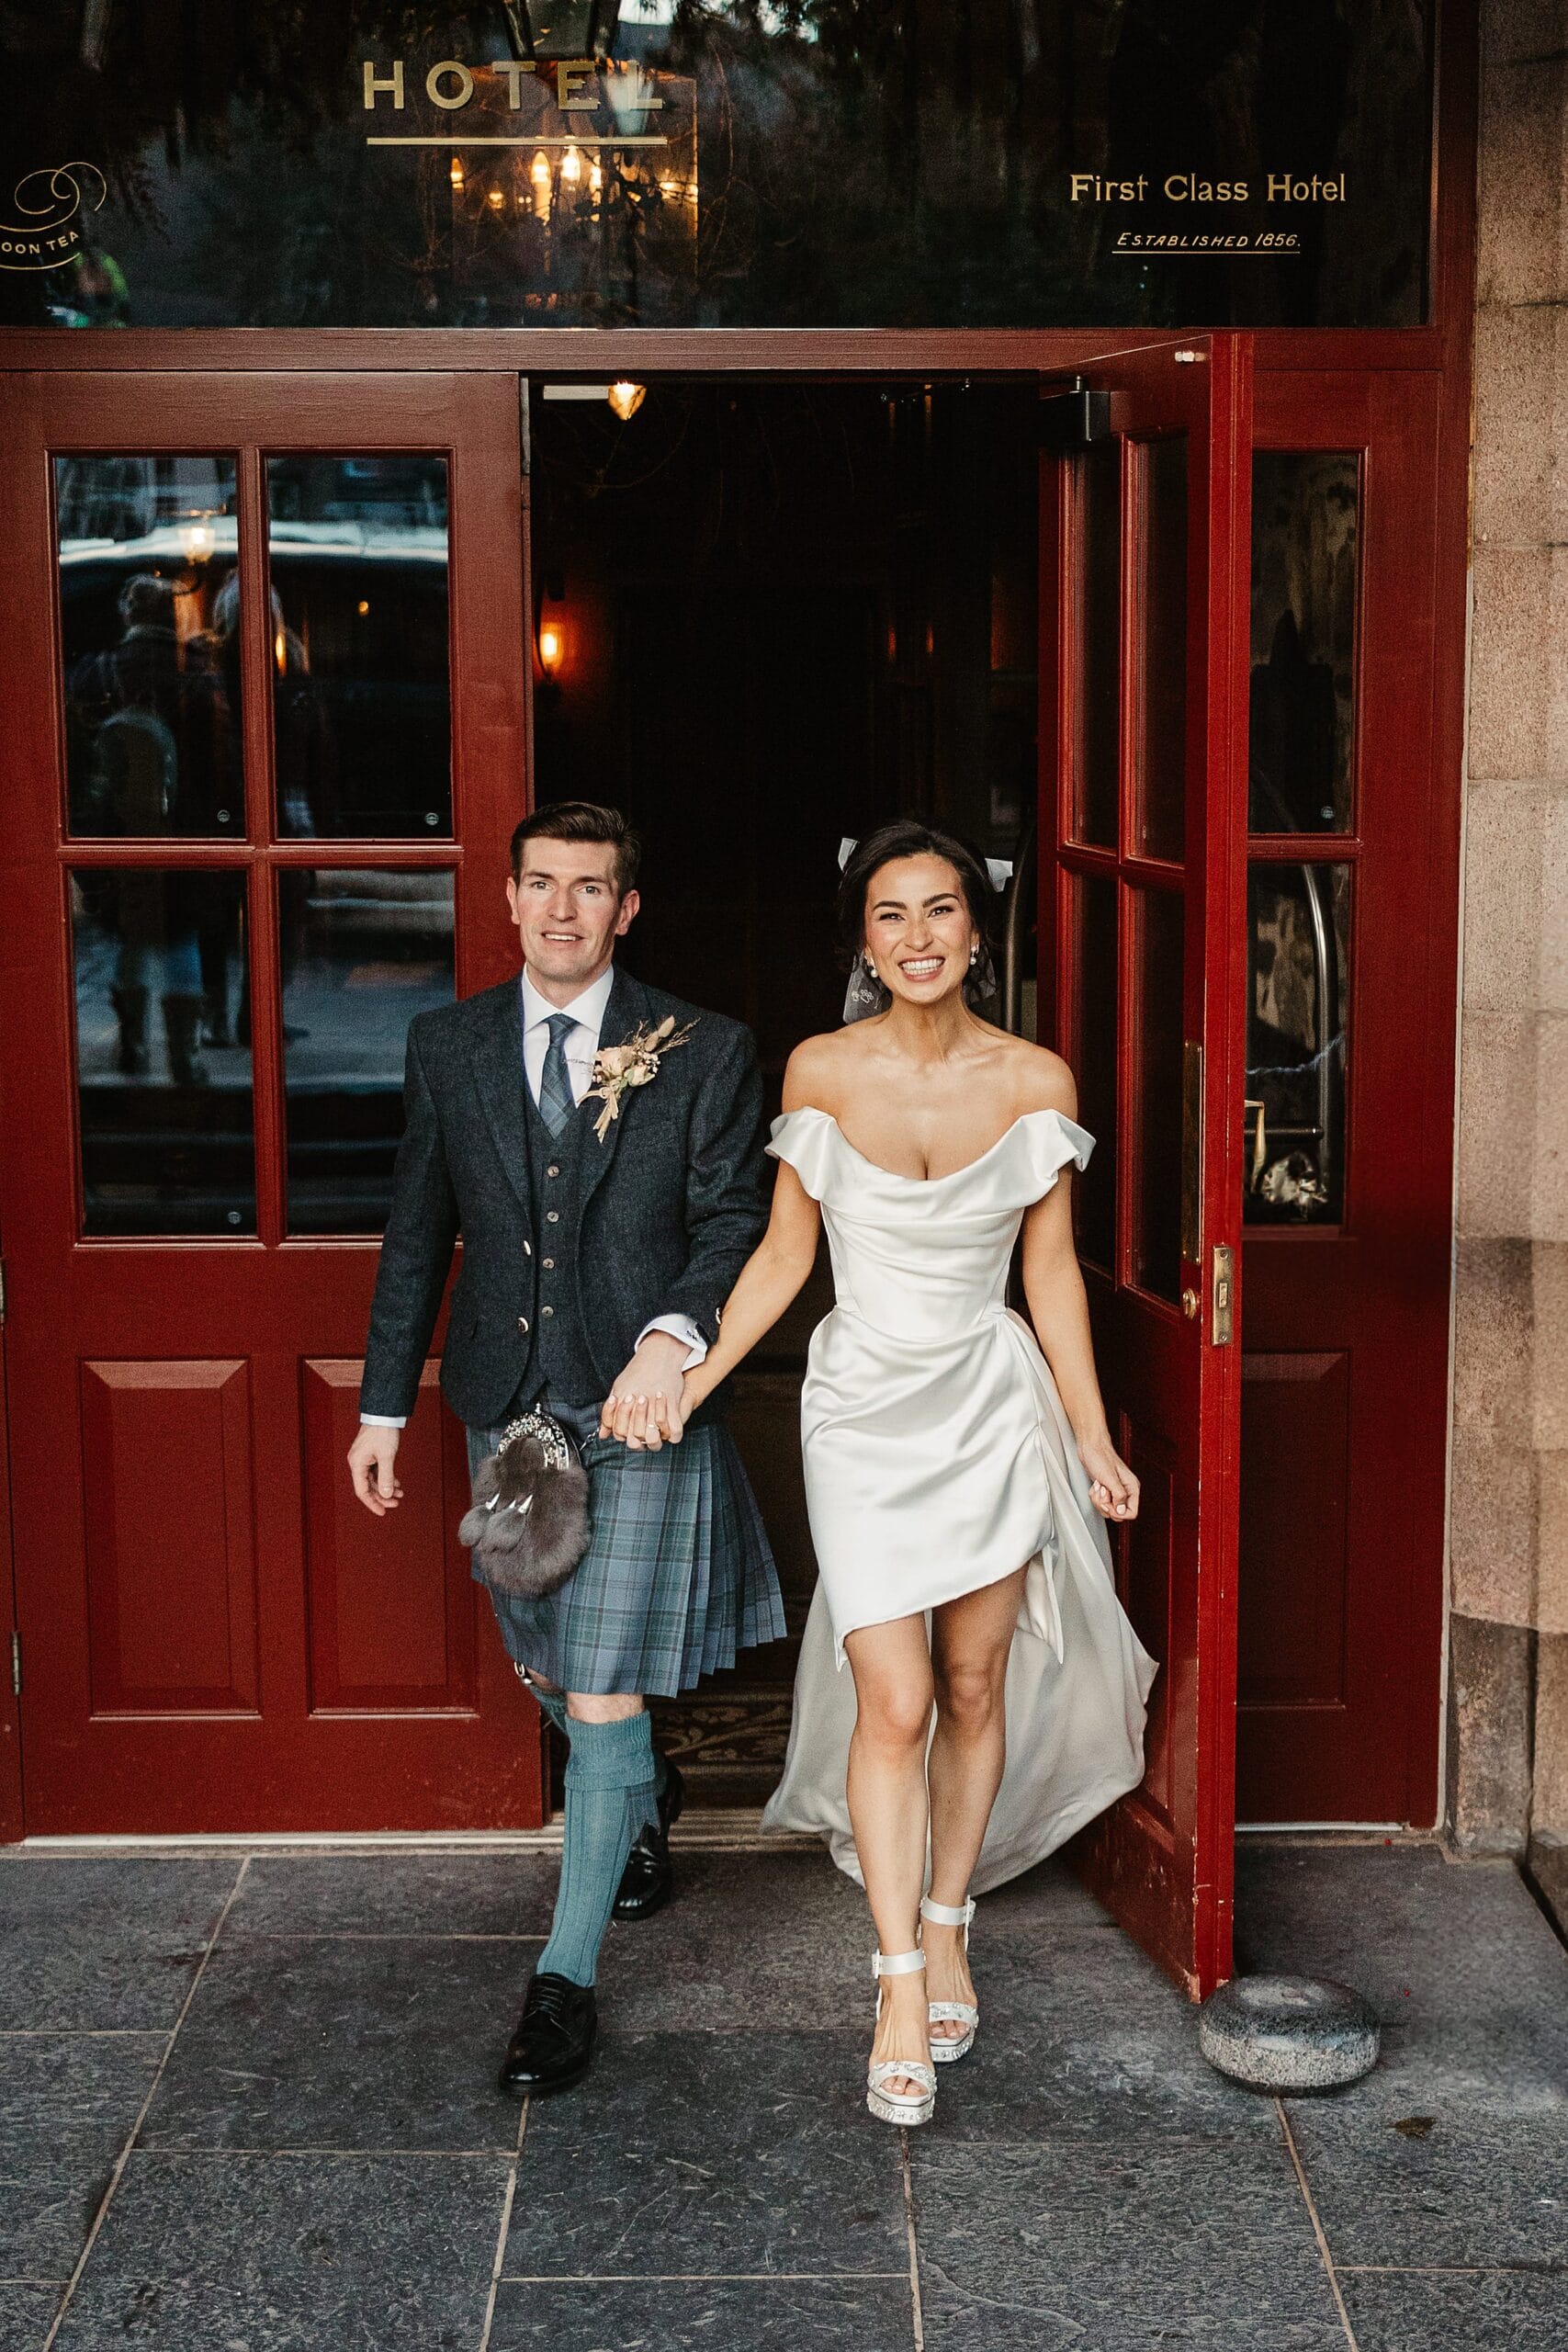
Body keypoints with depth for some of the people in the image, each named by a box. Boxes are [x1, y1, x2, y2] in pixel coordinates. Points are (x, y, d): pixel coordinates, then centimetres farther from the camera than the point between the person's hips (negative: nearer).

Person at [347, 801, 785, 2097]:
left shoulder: (706, 1053, -3)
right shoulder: (448, 1044, 5)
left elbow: (734, 1219, -2)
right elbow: (418, 1234, 10)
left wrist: (673, 1333, -21)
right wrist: (384, 1405, 11)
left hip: (643, 1410, -4)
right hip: (508, 1407, 4)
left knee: (602, 1699, -7)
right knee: (546, 1670, 19)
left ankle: (567, 1978, 5)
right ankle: (646, 1796, 51)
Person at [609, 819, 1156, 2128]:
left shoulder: (1035, 1081, -4)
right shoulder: (822, 1074, -6)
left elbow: (1050, 1269, 3)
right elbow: (785, 1255, 2)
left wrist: (1094, 1438, 5)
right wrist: (690, 1382, -4)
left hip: (992, 1406, 1)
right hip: (865, 1410, -1)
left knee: (975, 1688, 10)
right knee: (894, 1704, -8)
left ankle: (947, 1928, 29)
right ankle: (902, 1987, 1)